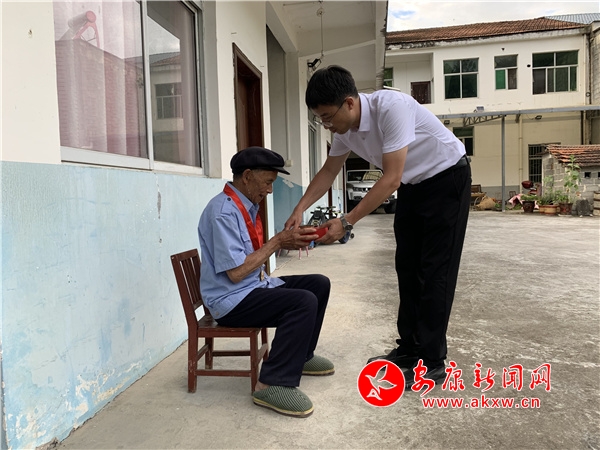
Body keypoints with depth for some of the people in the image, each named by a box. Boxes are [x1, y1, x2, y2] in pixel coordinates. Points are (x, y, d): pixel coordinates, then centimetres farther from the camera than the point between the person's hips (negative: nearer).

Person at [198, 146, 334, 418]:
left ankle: (301, 355, 22)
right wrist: (278, 242, -21)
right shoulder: (223, 211, -22)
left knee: (319, 285, 9)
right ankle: (272, 384, -19)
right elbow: (236, 272, -25)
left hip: (256, 286, 10)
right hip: (232, 300, -10)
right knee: (304, 301, -27)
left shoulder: (247, 206, 9)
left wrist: (286, 241, -3)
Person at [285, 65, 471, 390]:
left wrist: (346, 222, -32)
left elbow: (390, 180, -33)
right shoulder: (345, 127, -8)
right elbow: (328, 172, 5)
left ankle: (432, 362, 2)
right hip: (413, 185, 8)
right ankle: (409, 348, 19)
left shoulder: (392, 107, -32)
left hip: (447, 179, -7)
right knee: (407, 267, 7)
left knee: (435, 270, -7)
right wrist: (299, 210, -7)